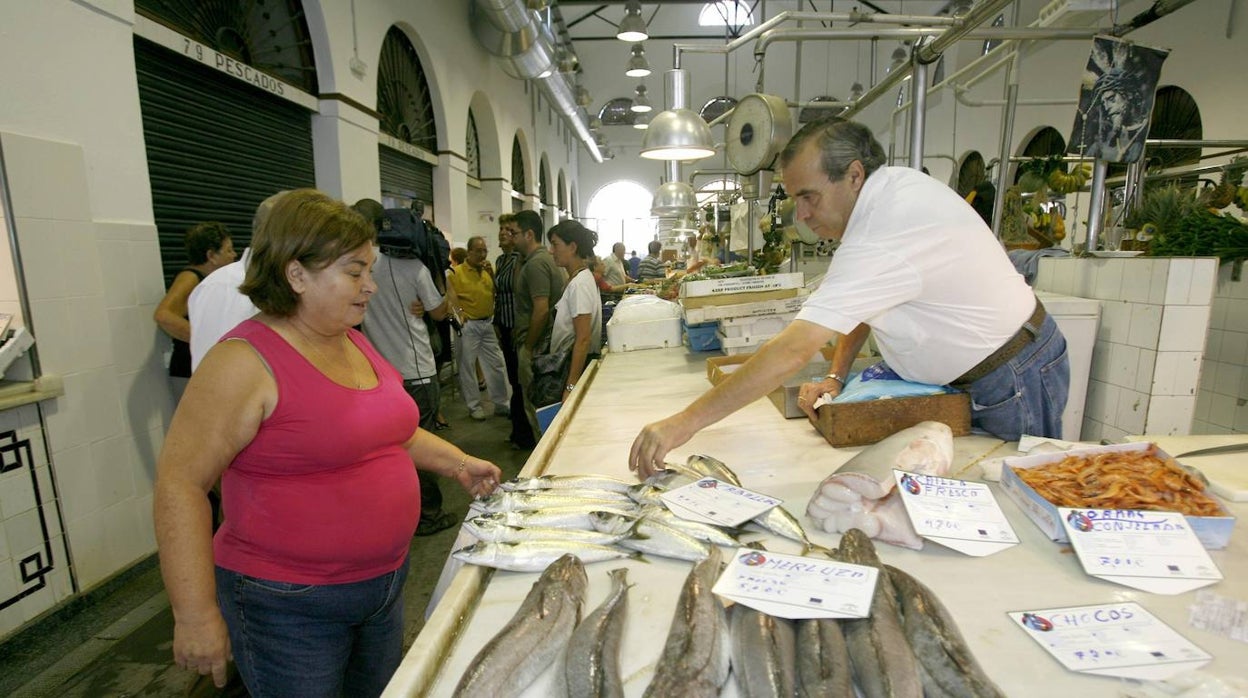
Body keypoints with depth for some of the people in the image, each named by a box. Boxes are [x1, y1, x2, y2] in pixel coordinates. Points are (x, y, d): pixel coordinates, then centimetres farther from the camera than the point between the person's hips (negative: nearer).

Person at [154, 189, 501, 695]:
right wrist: (196, 615, -18)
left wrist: (456, 463, 8)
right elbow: (179, 482, -19)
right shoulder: (246, 361, -19)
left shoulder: (354, 343, 4)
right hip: (289, 605, -7)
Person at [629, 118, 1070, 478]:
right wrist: (836, 377, -4)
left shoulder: (882, 239, -34)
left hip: (1016, 382, -9)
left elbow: (795, 350, -40)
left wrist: (684, 423, -37)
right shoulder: (892, 185, -3)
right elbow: (863, 303, 7)